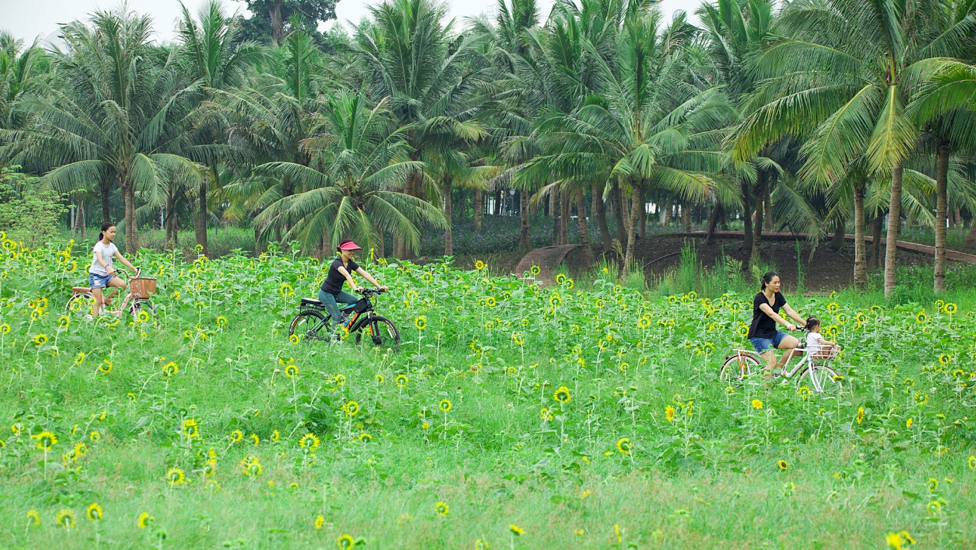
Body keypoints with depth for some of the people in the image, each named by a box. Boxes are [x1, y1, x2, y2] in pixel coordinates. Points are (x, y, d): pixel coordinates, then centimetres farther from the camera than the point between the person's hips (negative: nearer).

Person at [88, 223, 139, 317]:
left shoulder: (112, 246, 9)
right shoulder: (99, 246, -12)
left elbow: (122, 259, 5)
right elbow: (100, 259, -29)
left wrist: (134, 269, -4)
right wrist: (108, 267, -49)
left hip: (107, 275, 6)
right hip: (96, 274, -6)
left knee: (122, 284, -20)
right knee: (98, 301, -12)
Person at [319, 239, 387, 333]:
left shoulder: (351, 263, -2)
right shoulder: (337, 263, -25)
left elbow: (365, 274, -12)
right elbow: (347, 275, -43)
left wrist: (379, 287, -23)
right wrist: (355, 288, -60)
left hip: (337, 292, 8)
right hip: (326, 293, -8)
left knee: (355, 301, -10)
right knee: (337, 318, -13)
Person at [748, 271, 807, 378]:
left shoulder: (778, 296, 5)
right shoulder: (759, 298, -19)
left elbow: (790, 311, 1)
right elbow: (771, 314, -33)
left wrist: (806, 324, -10)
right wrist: (788, 324, -46)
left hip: (772, 333, 7)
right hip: (759, 336, -7)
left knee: (795, 343, -15)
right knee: (771, 362, -21)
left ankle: (778, 369, -2)